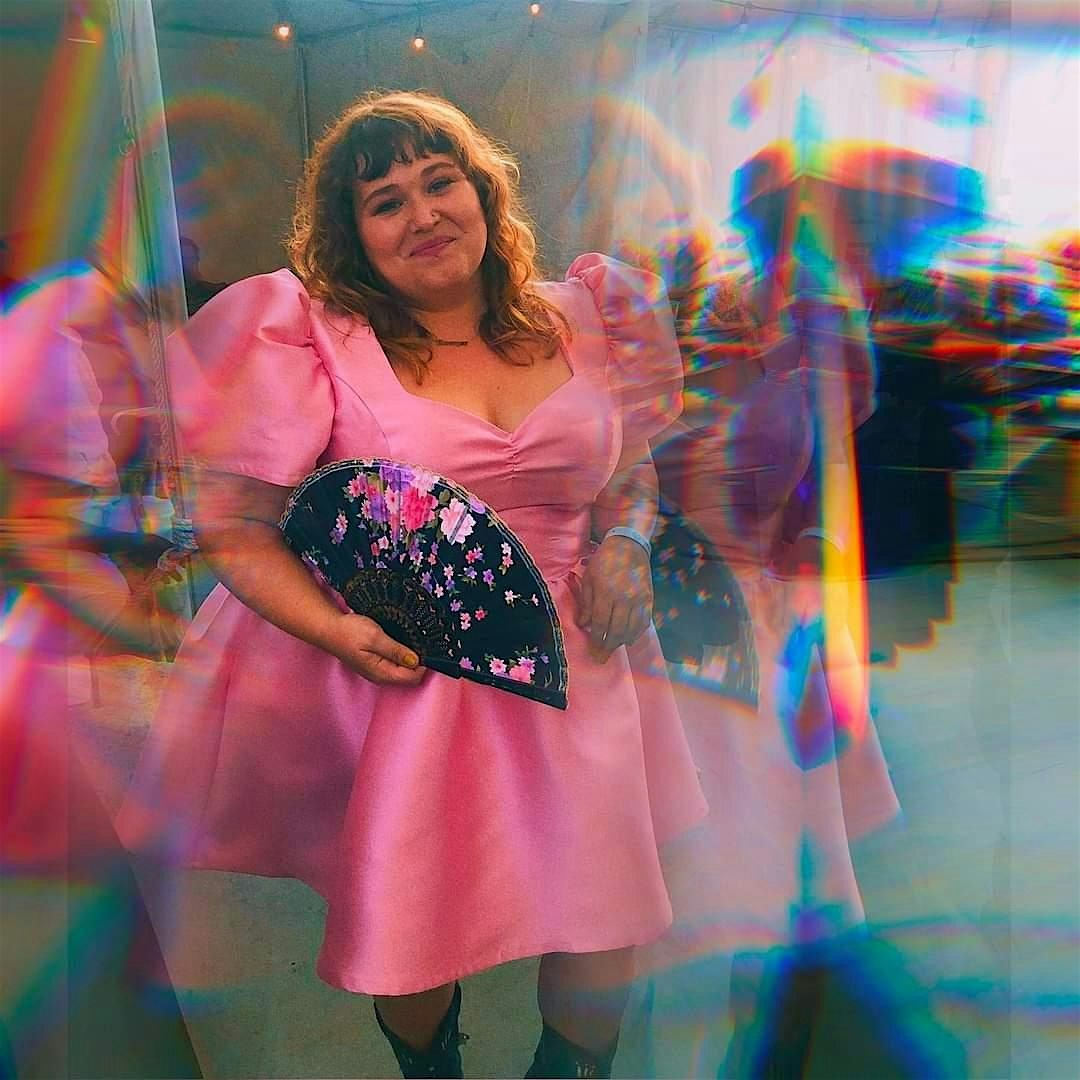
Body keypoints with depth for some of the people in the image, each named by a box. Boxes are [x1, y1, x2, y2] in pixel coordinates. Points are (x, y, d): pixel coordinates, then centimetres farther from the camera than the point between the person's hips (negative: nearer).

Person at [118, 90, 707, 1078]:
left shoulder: (577, 319, 5)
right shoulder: (320, 343, -6)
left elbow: (632, 467, 17)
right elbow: (232, 526, -6)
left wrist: (626, 540, -3)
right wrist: (336, 631, -19)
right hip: (402, 676, -2)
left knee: (602, 941, 8)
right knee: (411, 945, 11)